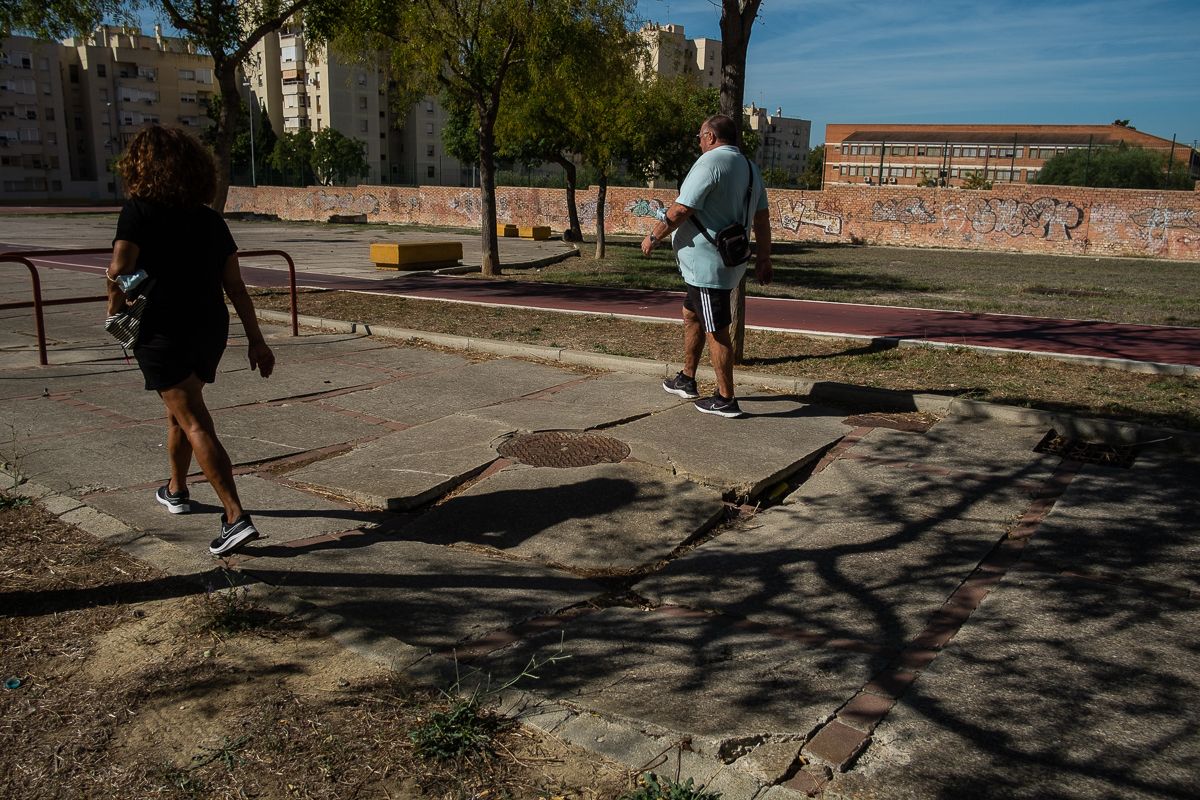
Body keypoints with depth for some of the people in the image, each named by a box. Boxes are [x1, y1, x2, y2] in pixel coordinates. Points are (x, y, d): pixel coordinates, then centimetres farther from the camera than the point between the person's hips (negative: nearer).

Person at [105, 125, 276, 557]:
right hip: (211, 329, 6)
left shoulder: (140, 211, -8)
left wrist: (115, 309, -2)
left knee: (196, 424, -8)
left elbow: (119, 269, -21)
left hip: (163, 332, -6)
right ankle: (176, 490, 43)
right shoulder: (210, 219, 7)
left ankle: (236, 516, -16)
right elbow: (235, 286, 5)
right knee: (180, 412, 25)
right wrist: (256, 340, 6)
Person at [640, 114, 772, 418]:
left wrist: (653, 236, -5)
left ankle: (726, 400, 4)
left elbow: (680, 210, -18)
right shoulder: (750, 168, 14)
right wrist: (763, 260, 18)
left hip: (707, 264, -10)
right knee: (691, 314, 23)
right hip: (729, 262, 10)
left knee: (716, 332, -3)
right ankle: (687, 381, 34)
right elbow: (762, 218, 14)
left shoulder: (711, 162, -14)